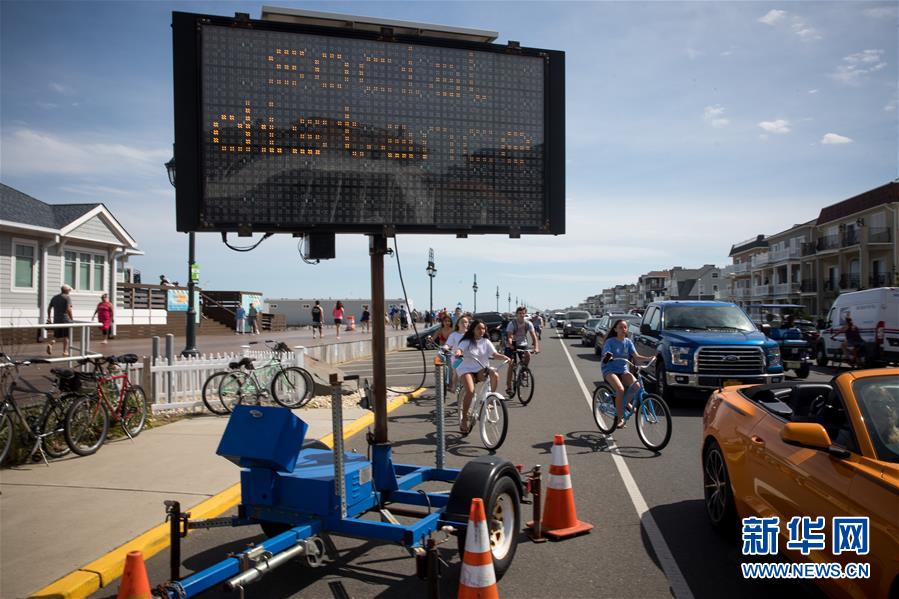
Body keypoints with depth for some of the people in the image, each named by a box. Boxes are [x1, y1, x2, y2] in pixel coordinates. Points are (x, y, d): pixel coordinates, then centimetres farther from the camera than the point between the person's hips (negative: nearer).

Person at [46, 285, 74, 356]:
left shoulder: (54, 297, 13)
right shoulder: (67, 298, -7)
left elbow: (49, 308, 15)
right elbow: (68, 309, -18)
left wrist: (49, 318, 23)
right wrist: (72, 319, -12)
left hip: (56, 320, 5)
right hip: (65, 320, -5)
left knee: (56, 336, 14)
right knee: (66, 336, 4)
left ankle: (50, 344, -14)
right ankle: (65, 351, 7)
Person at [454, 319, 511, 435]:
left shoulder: (486, 342, 7)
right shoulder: (467, 341, -2)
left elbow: (495, 354, -3)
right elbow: (459, 349, -20)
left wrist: (505, 358, -22)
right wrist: (458, 353, -45)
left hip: (481, 369, 3)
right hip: (467, 369, -3)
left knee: (495, 375, -28)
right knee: (470, 391, -26)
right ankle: (464, 420, -13)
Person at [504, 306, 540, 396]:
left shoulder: (528, 324, -12)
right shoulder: (512, 323, -19)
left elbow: (534, 336, -19)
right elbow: (509, 337, -29)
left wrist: (536, 347, -35)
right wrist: (510, 345, -48)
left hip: (522, 344, 3)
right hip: (512, 345, -3)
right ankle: (508, 387, -6)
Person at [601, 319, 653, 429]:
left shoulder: (628, 342, 7)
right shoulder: (610, 342, -6)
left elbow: (636, 356, -2)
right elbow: (605, 356, -19)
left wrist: (649, 359, -19)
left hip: (623, 371, 5)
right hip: (610, 371, -5)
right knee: (620, 389, -31)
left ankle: (626, 403, 7)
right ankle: (620, 418, -20)